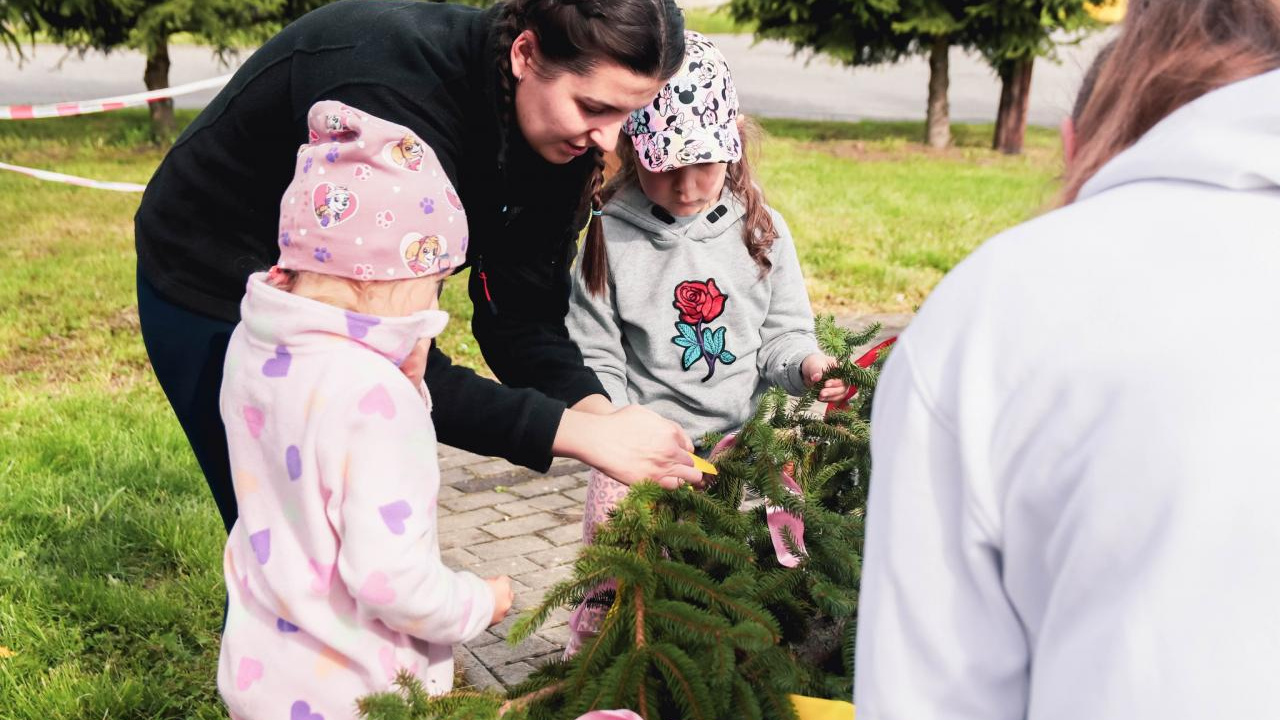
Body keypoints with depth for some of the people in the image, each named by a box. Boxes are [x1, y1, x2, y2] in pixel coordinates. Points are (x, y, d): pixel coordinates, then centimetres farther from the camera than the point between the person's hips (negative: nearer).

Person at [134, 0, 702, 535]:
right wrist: (580, 432, -40)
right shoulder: (396, 98, -38)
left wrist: (601, 414, -28)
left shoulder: (546, 135, -14)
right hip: (216, 297, -7)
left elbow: (518, 313, -11)